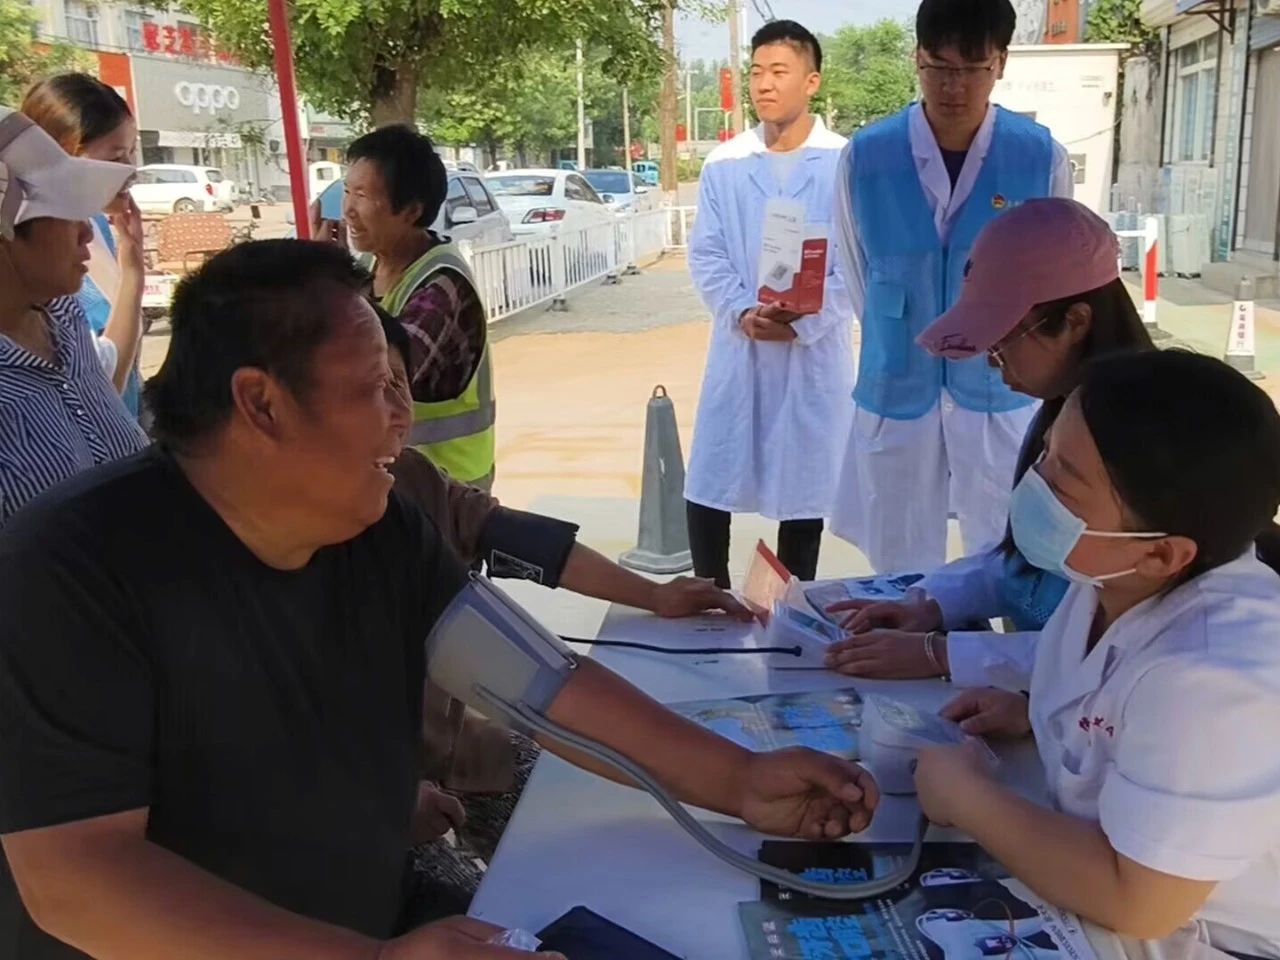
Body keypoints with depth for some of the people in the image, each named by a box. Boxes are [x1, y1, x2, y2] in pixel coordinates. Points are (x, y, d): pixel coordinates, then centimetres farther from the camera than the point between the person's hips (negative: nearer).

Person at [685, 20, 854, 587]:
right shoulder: (723, 165, 5)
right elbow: (705, 256, 2)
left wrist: (804, 323, -17)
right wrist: (743, 313, -14)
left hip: (815, 352, -2)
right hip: (737, 346, 2)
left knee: (805, 483, 9)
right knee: (709, 482, 3)